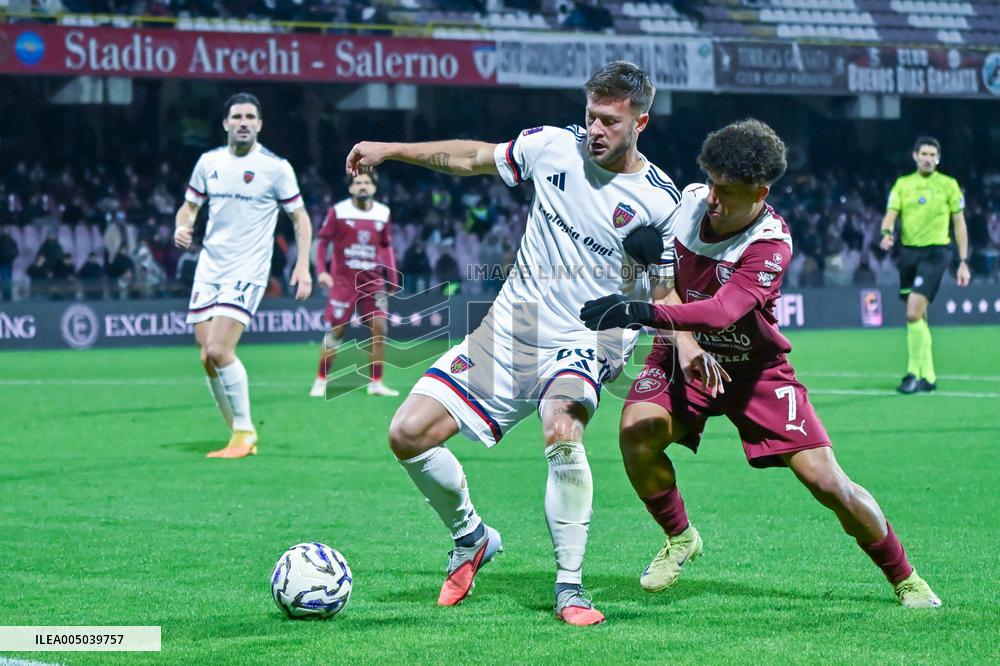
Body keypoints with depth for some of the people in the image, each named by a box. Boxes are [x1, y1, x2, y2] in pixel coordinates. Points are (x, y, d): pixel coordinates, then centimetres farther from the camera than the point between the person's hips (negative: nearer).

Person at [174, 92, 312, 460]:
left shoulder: (275, 167, -5)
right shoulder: (209, 162, 7)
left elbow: (300, 216, 1)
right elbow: (190, 205, 18)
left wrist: (303, 267, -9)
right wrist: (181, 228, -5)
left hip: (247, 272, -5)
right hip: (209, 269, 5)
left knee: (219, 350, -19)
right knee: (208, 357, 0)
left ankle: (244, 432, -5)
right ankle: (240, 433, 14)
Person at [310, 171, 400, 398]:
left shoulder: (383, 214, 5)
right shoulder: (338, 211, -5)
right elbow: (323, 242, 0)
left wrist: (393, 276, 10)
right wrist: (321, 271, -10)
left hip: (373, 281, 3)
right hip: (343, 280, -3)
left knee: (380, 329, -4)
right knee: (335, 330, -4)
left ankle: (376, 383, 6)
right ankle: (320, 382, 8)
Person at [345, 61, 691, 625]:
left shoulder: (659, 203, -8)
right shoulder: (554, 146, -1)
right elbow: (472, 158, 15)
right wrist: (391, 150, 12)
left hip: (582, 345, -4)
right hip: (508, 333, 4)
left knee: (563, 433, -36)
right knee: (409, 435, -5)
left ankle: (570, 586, -20)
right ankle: (471, 538, 22)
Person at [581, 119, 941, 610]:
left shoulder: (771, 245, -27)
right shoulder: (690, 201, -12)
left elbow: (721, 313, -42)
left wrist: (642, 313, -54)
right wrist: (681, 336, -14)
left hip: (754, 368, -3)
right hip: (687, 354, 3)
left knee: (826, 481, -11)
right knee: (636, 432, -26)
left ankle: (905, 578, 12)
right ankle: (679, 538, 2)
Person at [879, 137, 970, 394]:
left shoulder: (949, 185, 1)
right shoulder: (902, 184, 10)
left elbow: (959, 225, 4)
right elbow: (890, 215, 2)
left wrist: (963, 262, 0)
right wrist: (887, 232, -21)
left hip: (934, 253, -5)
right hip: (908, 252, 5)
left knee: (913, 314, -18)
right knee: (918, 317, 9)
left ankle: (915, 372, -9)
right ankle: (928, 376, 17)